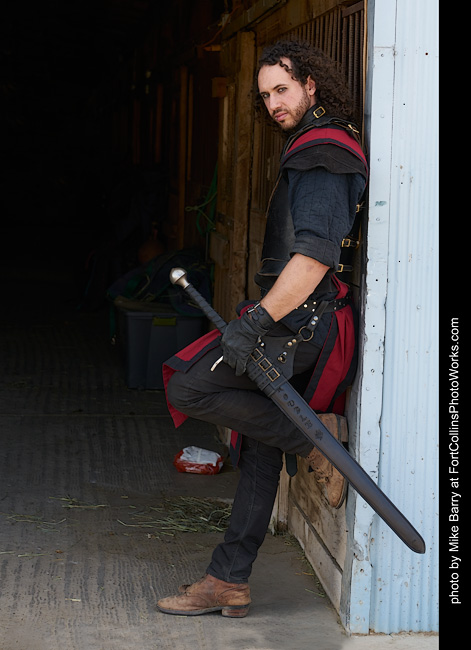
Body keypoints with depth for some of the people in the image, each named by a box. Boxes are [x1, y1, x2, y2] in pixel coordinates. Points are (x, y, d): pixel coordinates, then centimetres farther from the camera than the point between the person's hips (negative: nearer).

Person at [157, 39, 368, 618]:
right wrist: (259, 315, 29)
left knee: (188, 387, -15)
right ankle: (228, 582, 12)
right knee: (259, 453, 8)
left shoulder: (321, 153, -13)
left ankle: (315, 438, -7)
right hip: (289, 321, 10)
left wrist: (256, 321, -29)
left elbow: (315, 255, -25)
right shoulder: (310, 150, 20)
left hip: (298, 320, -10)